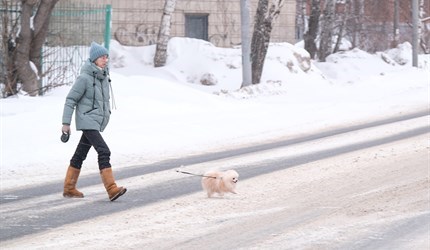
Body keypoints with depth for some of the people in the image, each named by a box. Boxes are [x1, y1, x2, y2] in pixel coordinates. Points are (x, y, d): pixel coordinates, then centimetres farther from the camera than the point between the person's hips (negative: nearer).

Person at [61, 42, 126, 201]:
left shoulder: (104, 76, 9)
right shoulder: (84, 77, -14)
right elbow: (70, 100, -11)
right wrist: (66, 123, -11)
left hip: (98, 122, 8)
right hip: (87, 120, -8)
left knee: (80, 154, 15)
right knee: (103, 151, -19)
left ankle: (69, 188, 23)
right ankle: (112, 189, -25)